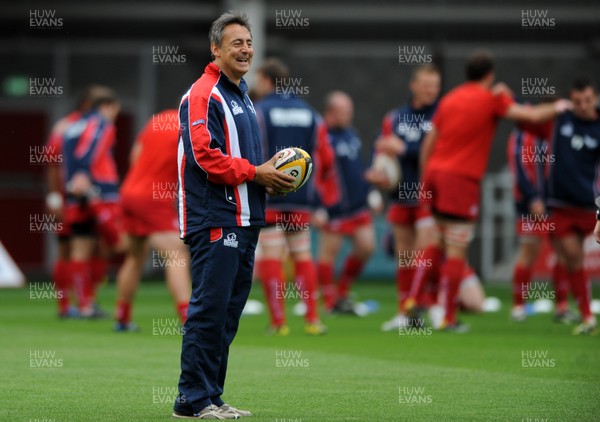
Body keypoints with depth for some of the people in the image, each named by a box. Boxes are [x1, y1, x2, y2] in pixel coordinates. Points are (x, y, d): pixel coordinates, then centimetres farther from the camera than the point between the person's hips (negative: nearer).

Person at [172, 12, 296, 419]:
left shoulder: (241, 96, 21)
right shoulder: (203, 95, -10)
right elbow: (205, 154, -20)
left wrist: (269, 175, 10)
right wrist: (255, 173, -15)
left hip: (244, 222, 10)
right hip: (214, 221, -10)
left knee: (229, 311, 11)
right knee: (209, 309, -9)